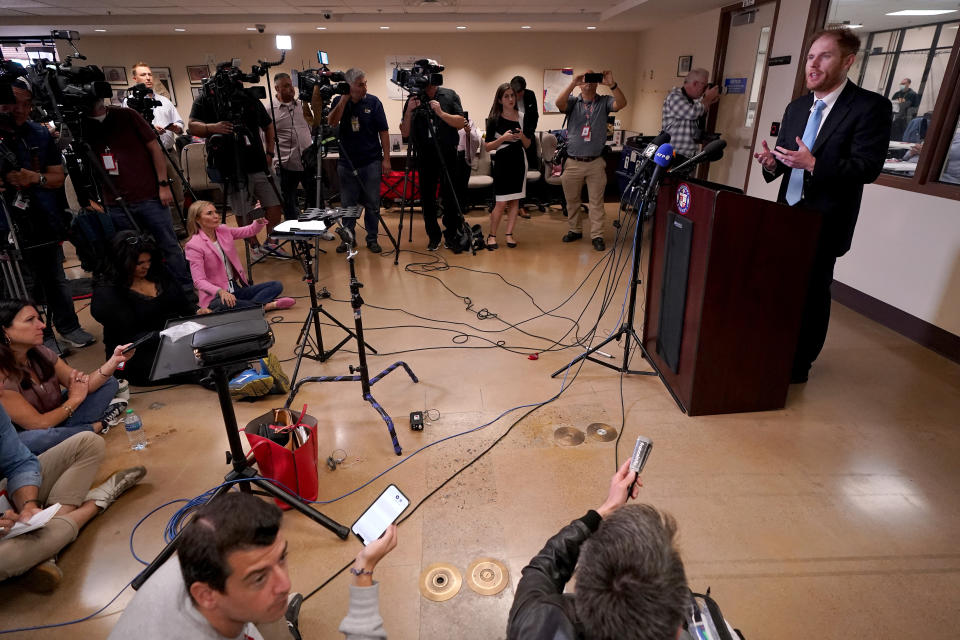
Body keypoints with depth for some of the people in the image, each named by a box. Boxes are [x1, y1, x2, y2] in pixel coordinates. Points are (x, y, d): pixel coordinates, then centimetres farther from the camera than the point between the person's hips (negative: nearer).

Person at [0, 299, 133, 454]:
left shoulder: (40, 353, -4)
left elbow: (84, 385, -6)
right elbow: (39, 424, -26)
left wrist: (115, 360, -22)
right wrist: (74, 400, -10)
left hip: (55, 417, 7)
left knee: (109, 383, 3)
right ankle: (97, 426, -12)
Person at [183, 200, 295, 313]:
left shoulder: (223, 230, 7)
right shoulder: (193, 245, -10)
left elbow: (251, 230, 7)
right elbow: (199, 280, -17)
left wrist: (259, 221, -17)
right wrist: (221, 291, -35)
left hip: (237, 289, 7)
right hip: (216, 296, -7)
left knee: (276, 286, -8)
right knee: (225, 304, -42)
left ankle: (247, 306, -29)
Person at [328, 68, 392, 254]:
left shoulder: (373, 102, -1)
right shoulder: (339, 102, 4)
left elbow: (383, 131, -1)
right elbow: (332, 123, -13)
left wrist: (386, 158, -6)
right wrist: (344, 99, -15)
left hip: (371, 161, -1)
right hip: (347, 161, 2)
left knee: (372, 204, 3)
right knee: (347, 203, 7)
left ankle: (372, 239, 14)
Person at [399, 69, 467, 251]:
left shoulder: (450, 96, 4)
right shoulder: (413, 99, 7)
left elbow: (460, 123, -3)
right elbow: (405, 133, 2)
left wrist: (441, 113, -16)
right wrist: (409, 111, -12)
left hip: (448, 156, -2)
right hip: (425, 157, 2)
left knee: (450, 197, -2)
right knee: (427, 198, 5)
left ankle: (452, 236, 9)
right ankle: (434, 237, 16)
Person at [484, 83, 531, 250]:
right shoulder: (494, 119, -2)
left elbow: (528, 144, 10)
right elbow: (487, 146, -3)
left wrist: (522, 136, -11)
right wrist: (503, 138, -17)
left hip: (519, 161, 4)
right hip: (502, 161, -3)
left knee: (515, 200, 4)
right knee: (501, 202, -7)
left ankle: (509, 234, 12)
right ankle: (492, 235, 7)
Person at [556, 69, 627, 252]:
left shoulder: (604, 102, 6)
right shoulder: (573, 102, 6)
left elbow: (621, 103, -13)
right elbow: (559, 103, -16)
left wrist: (612, 85, -28)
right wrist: (572, 84, -28)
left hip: (596, 162, -1)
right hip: (573, 162, 1)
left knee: (596, 201, 2)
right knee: (572, 200, 11)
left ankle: (597, 236, 9)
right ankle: (575, 230, 28)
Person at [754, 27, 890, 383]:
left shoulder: (870, 106, -11)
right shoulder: (796, 108, 10)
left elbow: (868, 167, -18)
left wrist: (813, 163, -30)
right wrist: (772, 163, -11)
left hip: (824, 221, -6)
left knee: (811, 294, 4)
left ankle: (798, 366, 18)